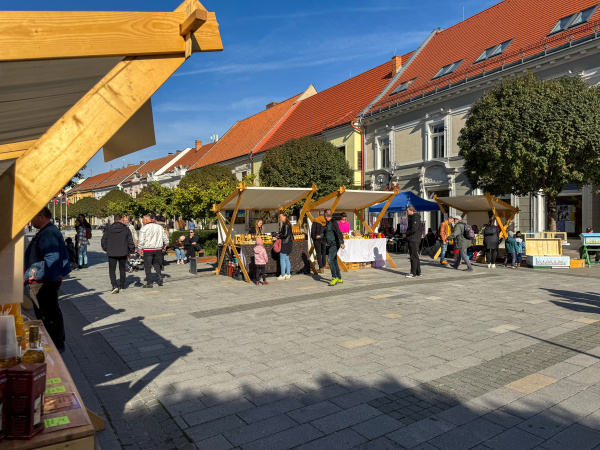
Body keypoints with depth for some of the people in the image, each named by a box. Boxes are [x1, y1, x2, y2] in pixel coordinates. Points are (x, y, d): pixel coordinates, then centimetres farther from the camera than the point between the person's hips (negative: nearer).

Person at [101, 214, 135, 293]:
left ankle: (114, 286, -15)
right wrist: (131, 251, 7)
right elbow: (130, 241, -1)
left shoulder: (108, 229, -2)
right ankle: (122, 286, 25)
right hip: (123, 253, 1)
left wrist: (106, 249, 16)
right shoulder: (126, 229, -2)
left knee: (112, 270, 3)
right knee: (122, 269, 17)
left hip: (111, 253, -1)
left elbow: (104, 241, 1)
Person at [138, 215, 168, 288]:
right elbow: (165, 237, 14)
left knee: (147, 266, 3)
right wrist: (166, 244, 31)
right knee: (156, 263, 19)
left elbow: (141, 240, -10)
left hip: (148, 250, -4)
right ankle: (159, 276, -2)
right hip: (158, 249, 4)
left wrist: (140, 249, -2)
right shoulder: (159, 227, 8)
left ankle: (149, 282, 4)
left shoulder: (144, 228, -6)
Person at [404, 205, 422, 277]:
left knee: (414, 256, -8)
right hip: (411, 239, 10)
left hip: (414, 239, -10)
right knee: (415, 256, 13)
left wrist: (406, 234, -9)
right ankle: (418, 272, 19)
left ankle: (413, 273, -5)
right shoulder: (411, 217, 18)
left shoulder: (416, 217, -13)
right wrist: (407, 234, 7)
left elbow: (414, 229, -21)